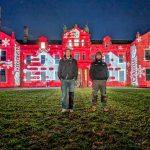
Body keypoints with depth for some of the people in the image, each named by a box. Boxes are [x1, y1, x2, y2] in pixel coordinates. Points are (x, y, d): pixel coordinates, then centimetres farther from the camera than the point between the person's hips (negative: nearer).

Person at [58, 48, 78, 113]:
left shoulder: (74, 61, 7)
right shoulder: (61, 61, 8)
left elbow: (76, 70, 7)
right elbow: (59, 70, 9)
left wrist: (75, 78, -2)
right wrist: (60, 78, 0)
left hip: (71, 80, 0)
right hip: (64, 80, 0)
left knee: (71, 94, 4)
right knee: (64, 94, -6)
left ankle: (71, 108, 10)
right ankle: (64, 108, 1)